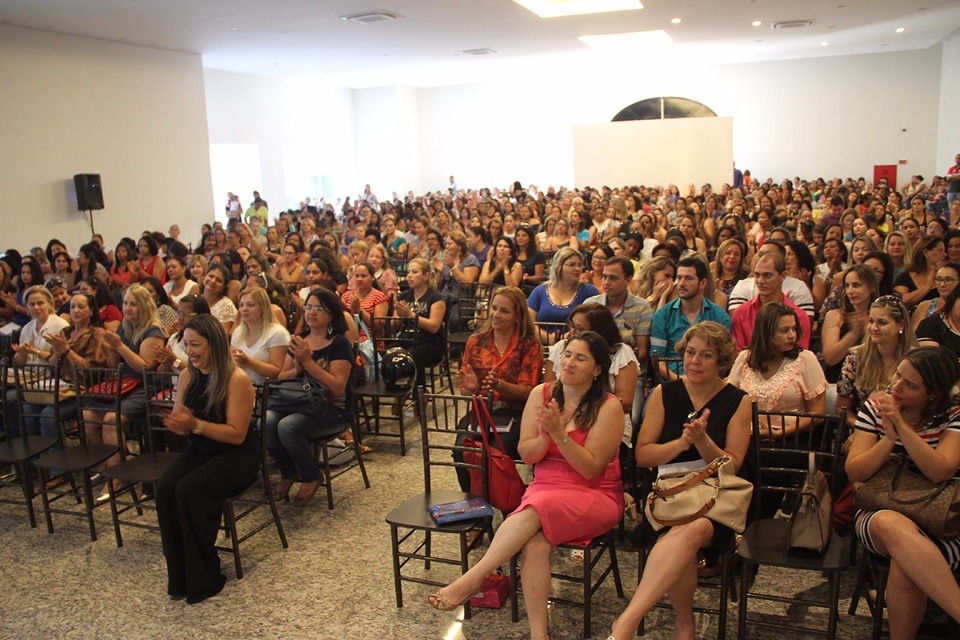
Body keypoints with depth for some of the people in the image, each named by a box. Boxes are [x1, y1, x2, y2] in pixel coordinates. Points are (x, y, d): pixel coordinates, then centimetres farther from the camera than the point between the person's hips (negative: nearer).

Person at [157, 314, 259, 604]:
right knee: (165, 487, -23)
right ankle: (179, 577, -9)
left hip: (237, 456, -6)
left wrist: (195, 424, -30)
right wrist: (177, 423, -16)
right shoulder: (187, 376, 4)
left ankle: (203, 580, -11)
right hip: (200, 450, 6)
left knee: (189, 489, -29)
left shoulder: (237, 379, -17)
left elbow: (237, 434, -19)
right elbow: (182, 426, 8)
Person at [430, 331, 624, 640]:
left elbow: (590, 468, -13)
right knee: (535, 541, -31)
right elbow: (526, 455, 4)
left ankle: (470, 580, -24)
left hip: (595, 496, -3)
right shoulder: (541, 394, 4)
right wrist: (545, 435, -17)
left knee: (534, 510, -33)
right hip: (545, 486, 3)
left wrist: (558, 432, -23)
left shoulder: (608, 406, -8)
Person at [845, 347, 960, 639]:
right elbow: (854, 472, -3)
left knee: (904, 567, -35)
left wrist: (901, 426, -22)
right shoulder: (875, 407, 4)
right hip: (881, 512, 1)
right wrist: (890, 438, -16)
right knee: (894, 526, -37)